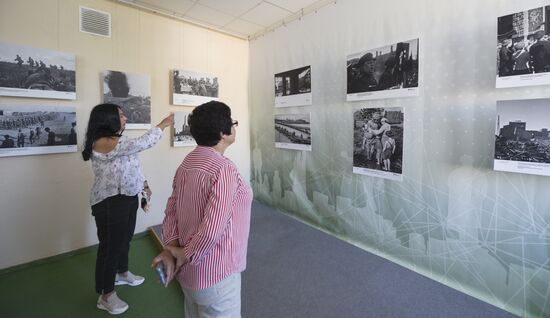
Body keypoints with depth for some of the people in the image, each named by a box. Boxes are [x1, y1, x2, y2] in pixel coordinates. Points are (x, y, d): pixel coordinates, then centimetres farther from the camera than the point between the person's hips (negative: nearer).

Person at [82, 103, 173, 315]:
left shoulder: (118, 141, 10)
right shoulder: (102, 143, -22)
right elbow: (142, 143, -30)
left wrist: (143, 183, 18)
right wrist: (163, 125, -20)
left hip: (128, 197, 10)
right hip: (110, 202, -9)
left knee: (125, 238, 23)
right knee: (111, 244, 2)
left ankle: (122, 273, 45)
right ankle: (106, 296, 19)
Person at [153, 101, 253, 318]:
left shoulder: (188, 162, 2)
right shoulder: (224, 169, -26)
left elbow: (172, 210, 1)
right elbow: (213, 227, -30)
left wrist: (170, 249, -4)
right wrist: (185, 256, -15)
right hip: (215, 273, -8)